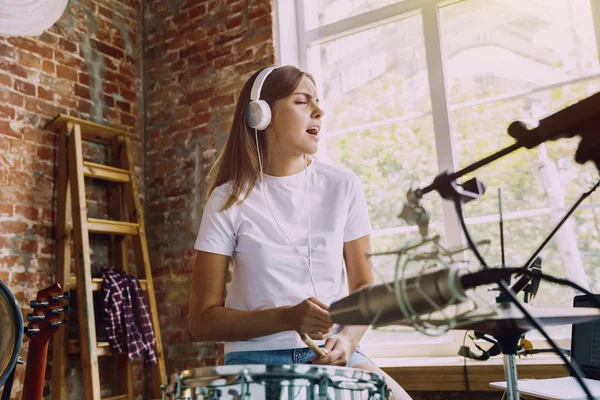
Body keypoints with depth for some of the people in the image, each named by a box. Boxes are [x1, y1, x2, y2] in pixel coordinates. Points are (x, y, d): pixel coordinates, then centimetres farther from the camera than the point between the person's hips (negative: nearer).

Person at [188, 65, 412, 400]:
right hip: (257, 358, -2)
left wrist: (348, 338, -12)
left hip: (333, 354, 3)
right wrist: (288, 317, -20)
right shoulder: (229, 199, -6)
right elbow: (203, 320, -5)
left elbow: (364, 286, 8)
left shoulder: (343, 187, 0)